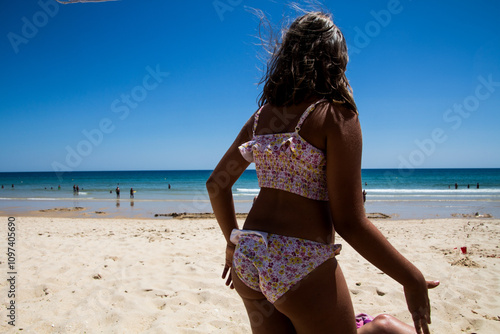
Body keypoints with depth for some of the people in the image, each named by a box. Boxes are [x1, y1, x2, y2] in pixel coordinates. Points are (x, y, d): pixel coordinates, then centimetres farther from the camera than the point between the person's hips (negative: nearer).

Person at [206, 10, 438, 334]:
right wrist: (413, 280, -3)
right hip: (304, 267, -6)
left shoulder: (262, 115, 9)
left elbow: (217, 184, 14)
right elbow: (349, 221, -14)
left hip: (248, 260, 6)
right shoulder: (336, 114, -10)